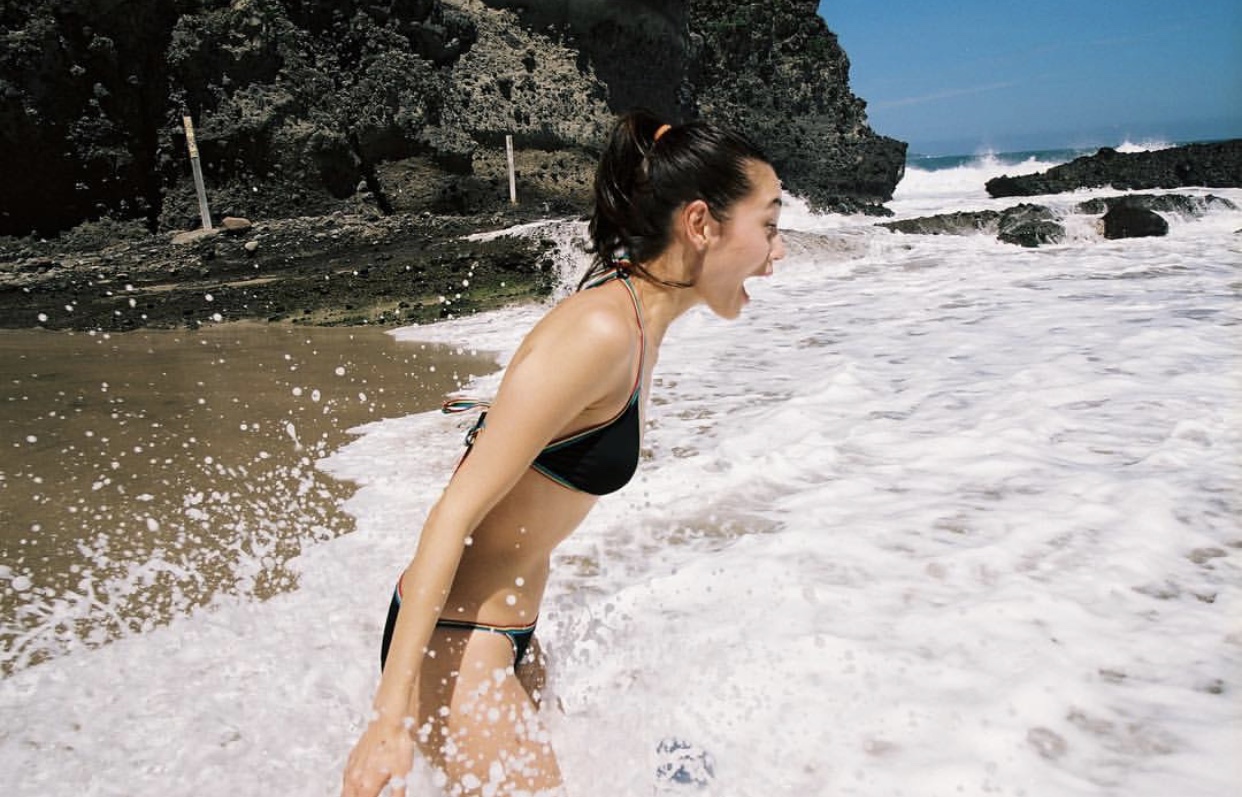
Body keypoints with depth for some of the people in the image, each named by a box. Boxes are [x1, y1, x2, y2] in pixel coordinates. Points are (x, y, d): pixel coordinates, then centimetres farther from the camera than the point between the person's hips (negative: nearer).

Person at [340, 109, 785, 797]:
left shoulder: (636, 325, 4)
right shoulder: (600, 333, -24)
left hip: (509, 636, 9)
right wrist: (392, 715, -25)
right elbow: (456, 512, -25)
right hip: (451, 642, -9)